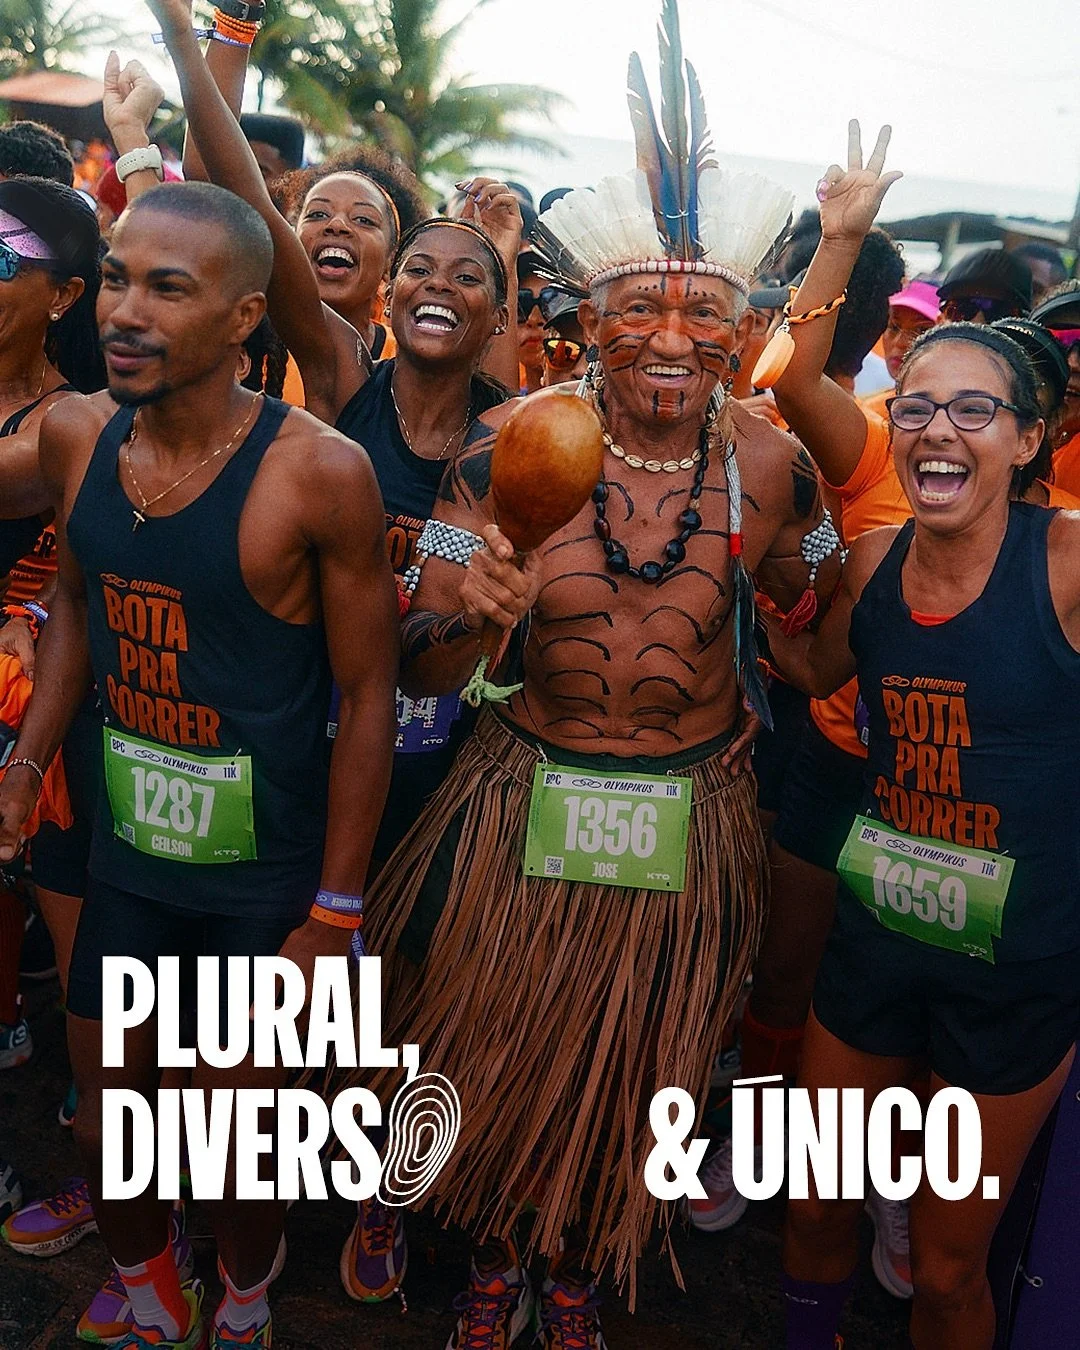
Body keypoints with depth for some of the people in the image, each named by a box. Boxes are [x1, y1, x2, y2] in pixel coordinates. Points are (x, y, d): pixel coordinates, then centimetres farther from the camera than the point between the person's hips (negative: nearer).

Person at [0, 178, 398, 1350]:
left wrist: (335, 910, -11)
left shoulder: (317, 473, -21)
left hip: (265, 877, -4)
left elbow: (368, 697, -14)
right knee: (103, 1118, 18)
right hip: (125, 854, 5)